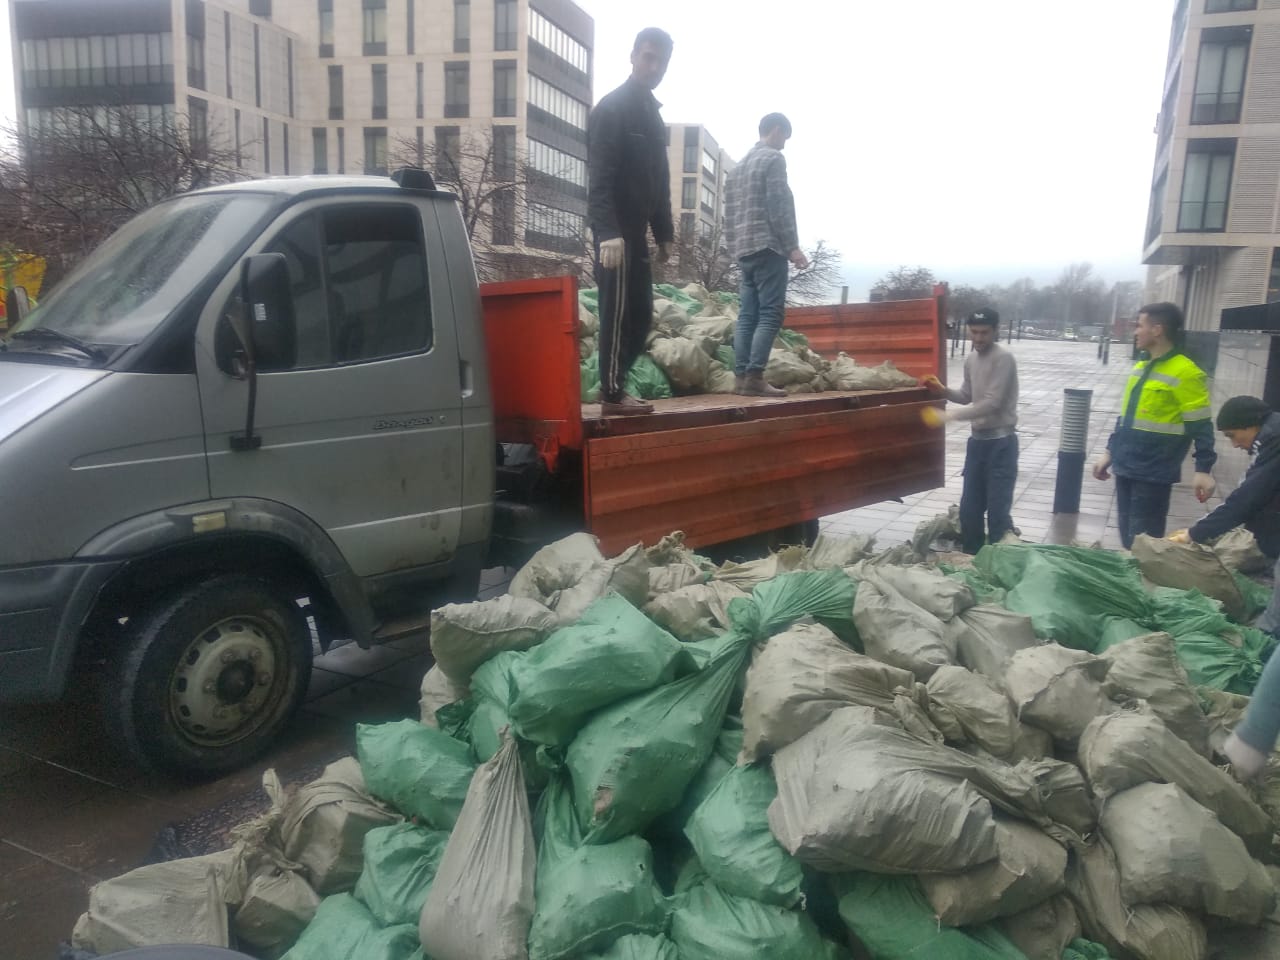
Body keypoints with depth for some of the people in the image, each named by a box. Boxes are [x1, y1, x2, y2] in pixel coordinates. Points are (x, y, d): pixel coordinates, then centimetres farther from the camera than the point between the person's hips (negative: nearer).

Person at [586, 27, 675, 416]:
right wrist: (608, 232, -29)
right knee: (619, 312, -7)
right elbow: (599, 177, -19)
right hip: (616, 232, -9)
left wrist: (664, 233, 18)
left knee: (639, 313, 10)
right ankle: (612, 394, 0)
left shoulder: (652, 113, 20)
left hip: (636, 231, 9)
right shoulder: (611, 109, -8)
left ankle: (615, 386, 18)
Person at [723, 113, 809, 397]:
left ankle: (741, 376, -1)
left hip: (743, 249, 8)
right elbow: (779, 206, -12)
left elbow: (730, 212, 19)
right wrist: (792, 246, -13)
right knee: (770, 314, -11)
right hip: (767, 247, -8)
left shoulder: (739, 166, 23)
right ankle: (754, 377, -18)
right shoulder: (773, 159, -2)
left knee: (747, 315, 4)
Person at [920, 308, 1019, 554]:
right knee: (969, 506, 13)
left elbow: (992, 403, -23)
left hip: (1001, 442, -7)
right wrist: (943, 391, 1)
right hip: (977, 440, 8)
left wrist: (948, 415, -26)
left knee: (997, 510, -5)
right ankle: (971, 557, 26)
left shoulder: (1003, 358, -17)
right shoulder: (970, 359, 7)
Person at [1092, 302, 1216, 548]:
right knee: (1127, 538, 14)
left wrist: (1203, 469, -19)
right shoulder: (1140, 367, 12)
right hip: (1125, 467, 8)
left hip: (1154, 474, -7)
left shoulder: (1185, 373, -13)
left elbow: (1200, 426, -13)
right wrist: (1109, 452, 19)